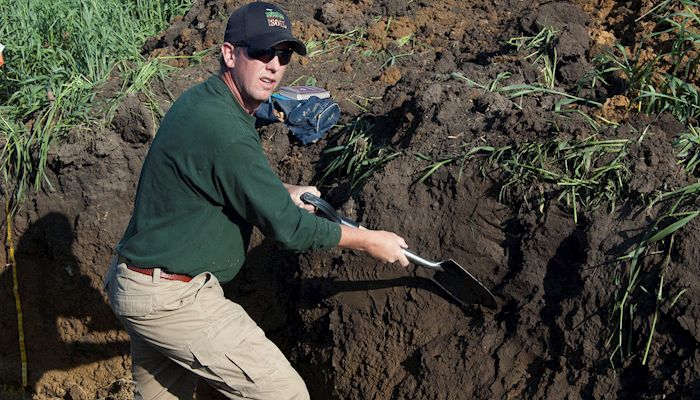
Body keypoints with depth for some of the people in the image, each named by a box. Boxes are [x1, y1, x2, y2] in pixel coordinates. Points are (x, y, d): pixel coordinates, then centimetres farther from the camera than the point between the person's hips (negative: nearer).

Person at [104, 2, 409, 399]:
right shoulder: (225, 130, -25)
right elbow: (286, 228, -19)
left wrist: (282, 192, 16)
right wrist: (368, 241, -7)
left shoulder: (199, 101, 7)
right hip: (171, 300, -11)